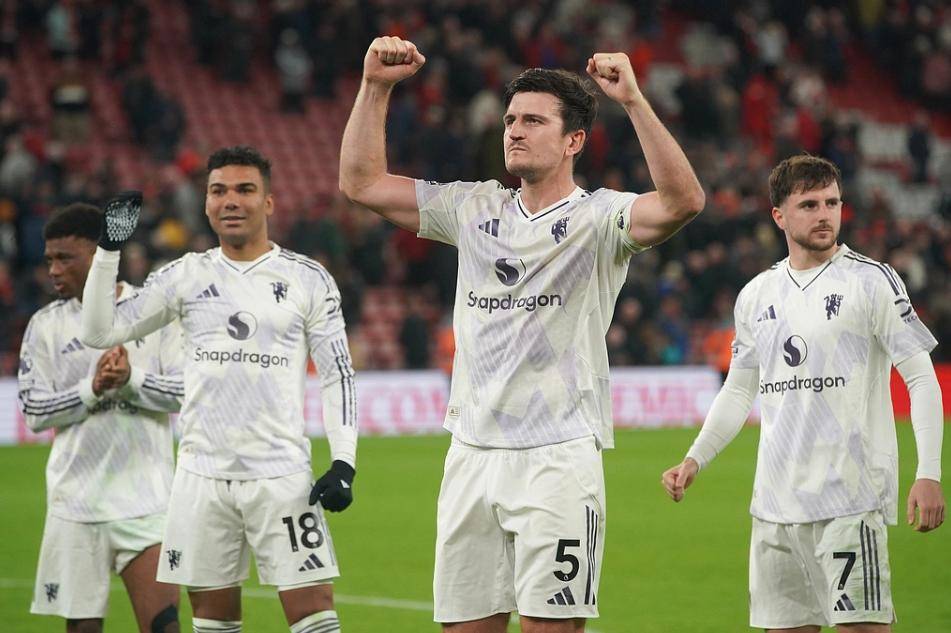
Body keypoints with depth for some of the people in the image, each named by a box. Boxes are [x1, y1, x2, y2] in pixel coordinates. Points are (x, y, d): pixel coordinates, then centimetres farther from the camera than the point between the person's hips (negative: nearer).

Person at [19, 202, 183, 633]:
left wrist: (131, 380, -18)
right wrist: (91, 389, -15)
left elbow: (185, 390, -3)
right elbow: (34, 411, -1)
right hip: (75, 500, 2)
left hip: (146, 499, -1)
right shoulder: (45, 326, 5)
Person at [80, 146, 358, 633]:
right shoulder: (185, 276, 8)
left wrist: (343, 463, -7)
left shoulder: (308, 279, 3)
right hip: (202, 474, 2)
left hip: (282, 474, -2)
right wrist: (109, 249, -1)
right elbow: (99, 332, 8)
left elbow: (337, 374, 3)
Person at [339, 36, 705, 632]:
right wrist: (376, 87, 6)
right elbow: (362, 181, 16)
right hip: (472, 454, 5)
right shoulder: (475, 209, 13)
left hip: (558, 458, -5)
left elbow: (682, 201, -23)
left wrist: (634, 100, -28)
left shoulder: (597, 217, -3)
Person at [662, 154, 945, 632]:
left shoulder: (871, 280, -2)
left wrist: (928, 473, -13)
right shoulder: (756, 295, 13)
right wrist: (694, 459, 10)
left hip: (851, 496, -5)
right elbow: (738, 391, 22)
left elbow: (922, 378, -4)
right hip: (775, 498, 6)